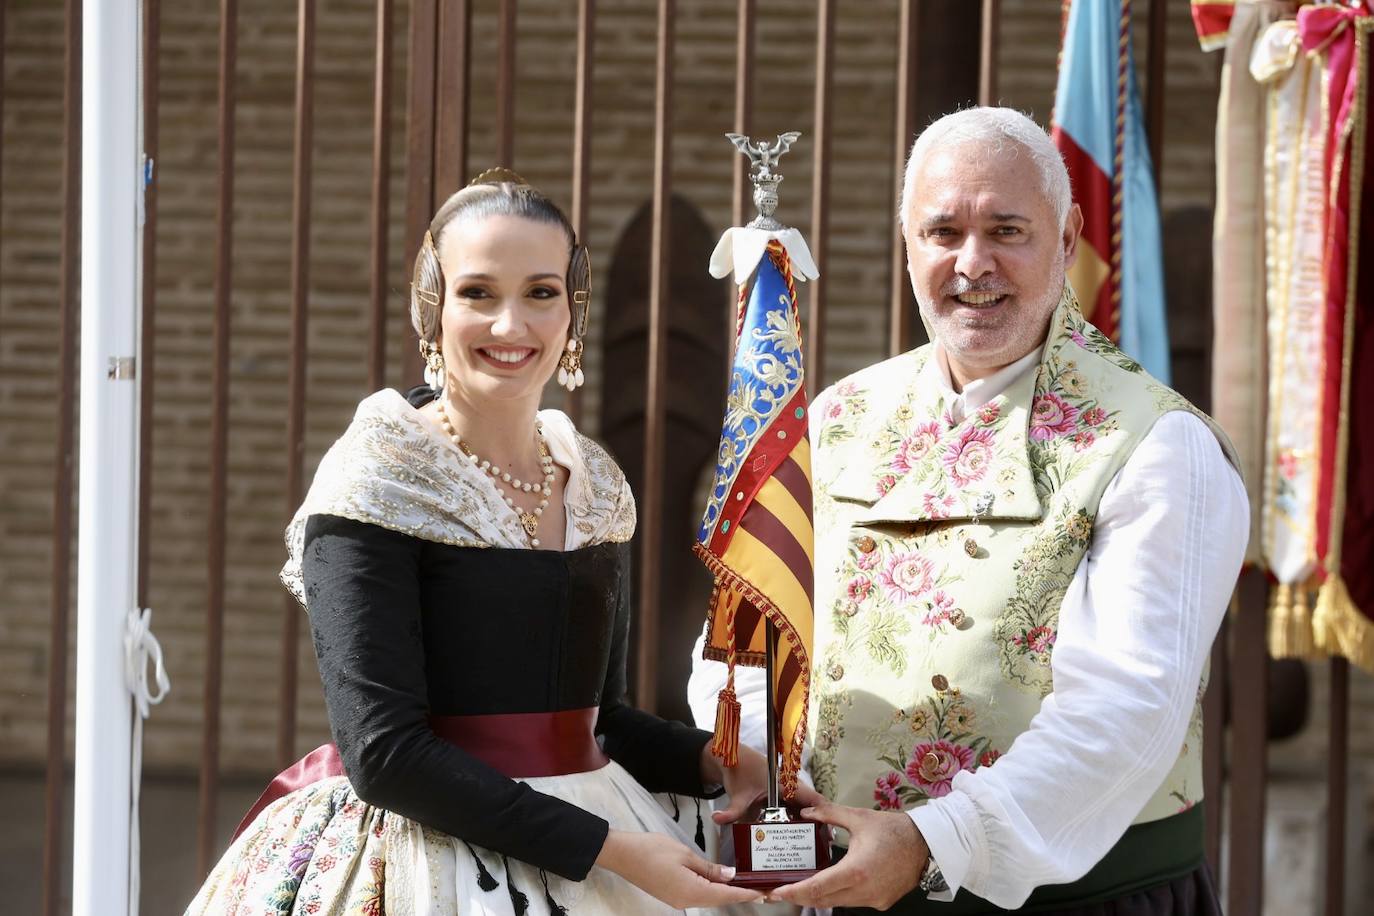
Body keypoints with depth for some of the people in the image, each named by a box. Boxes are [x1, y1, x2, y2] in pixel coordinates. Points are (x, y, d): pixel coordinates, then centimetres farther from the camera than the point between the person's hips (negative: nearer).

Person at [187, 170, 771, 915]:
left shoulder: (595, 488, 6)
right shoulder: (373, 480, -11)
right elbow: (385, 751, -18)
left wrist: (713, 762, -2)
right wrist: (610, 847, -20)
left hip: (597, 831, 6)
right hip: (427, 849, -6)